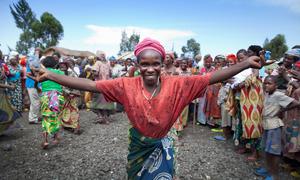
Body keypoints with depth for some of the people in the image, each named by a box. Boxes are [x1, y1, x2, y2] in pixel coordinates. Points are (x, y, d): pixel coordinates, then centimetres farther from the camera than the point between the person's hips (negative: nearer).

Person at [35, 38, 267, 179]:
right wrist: (51, 75, -24)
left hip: (162, 146, -1)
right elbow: (90, 85, -21)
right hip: (138, 144, 2)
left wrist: (246, 64, -26)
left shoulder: (176, 84, -19)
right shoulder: (127, 85, -18)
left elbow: (212, 78, -22)